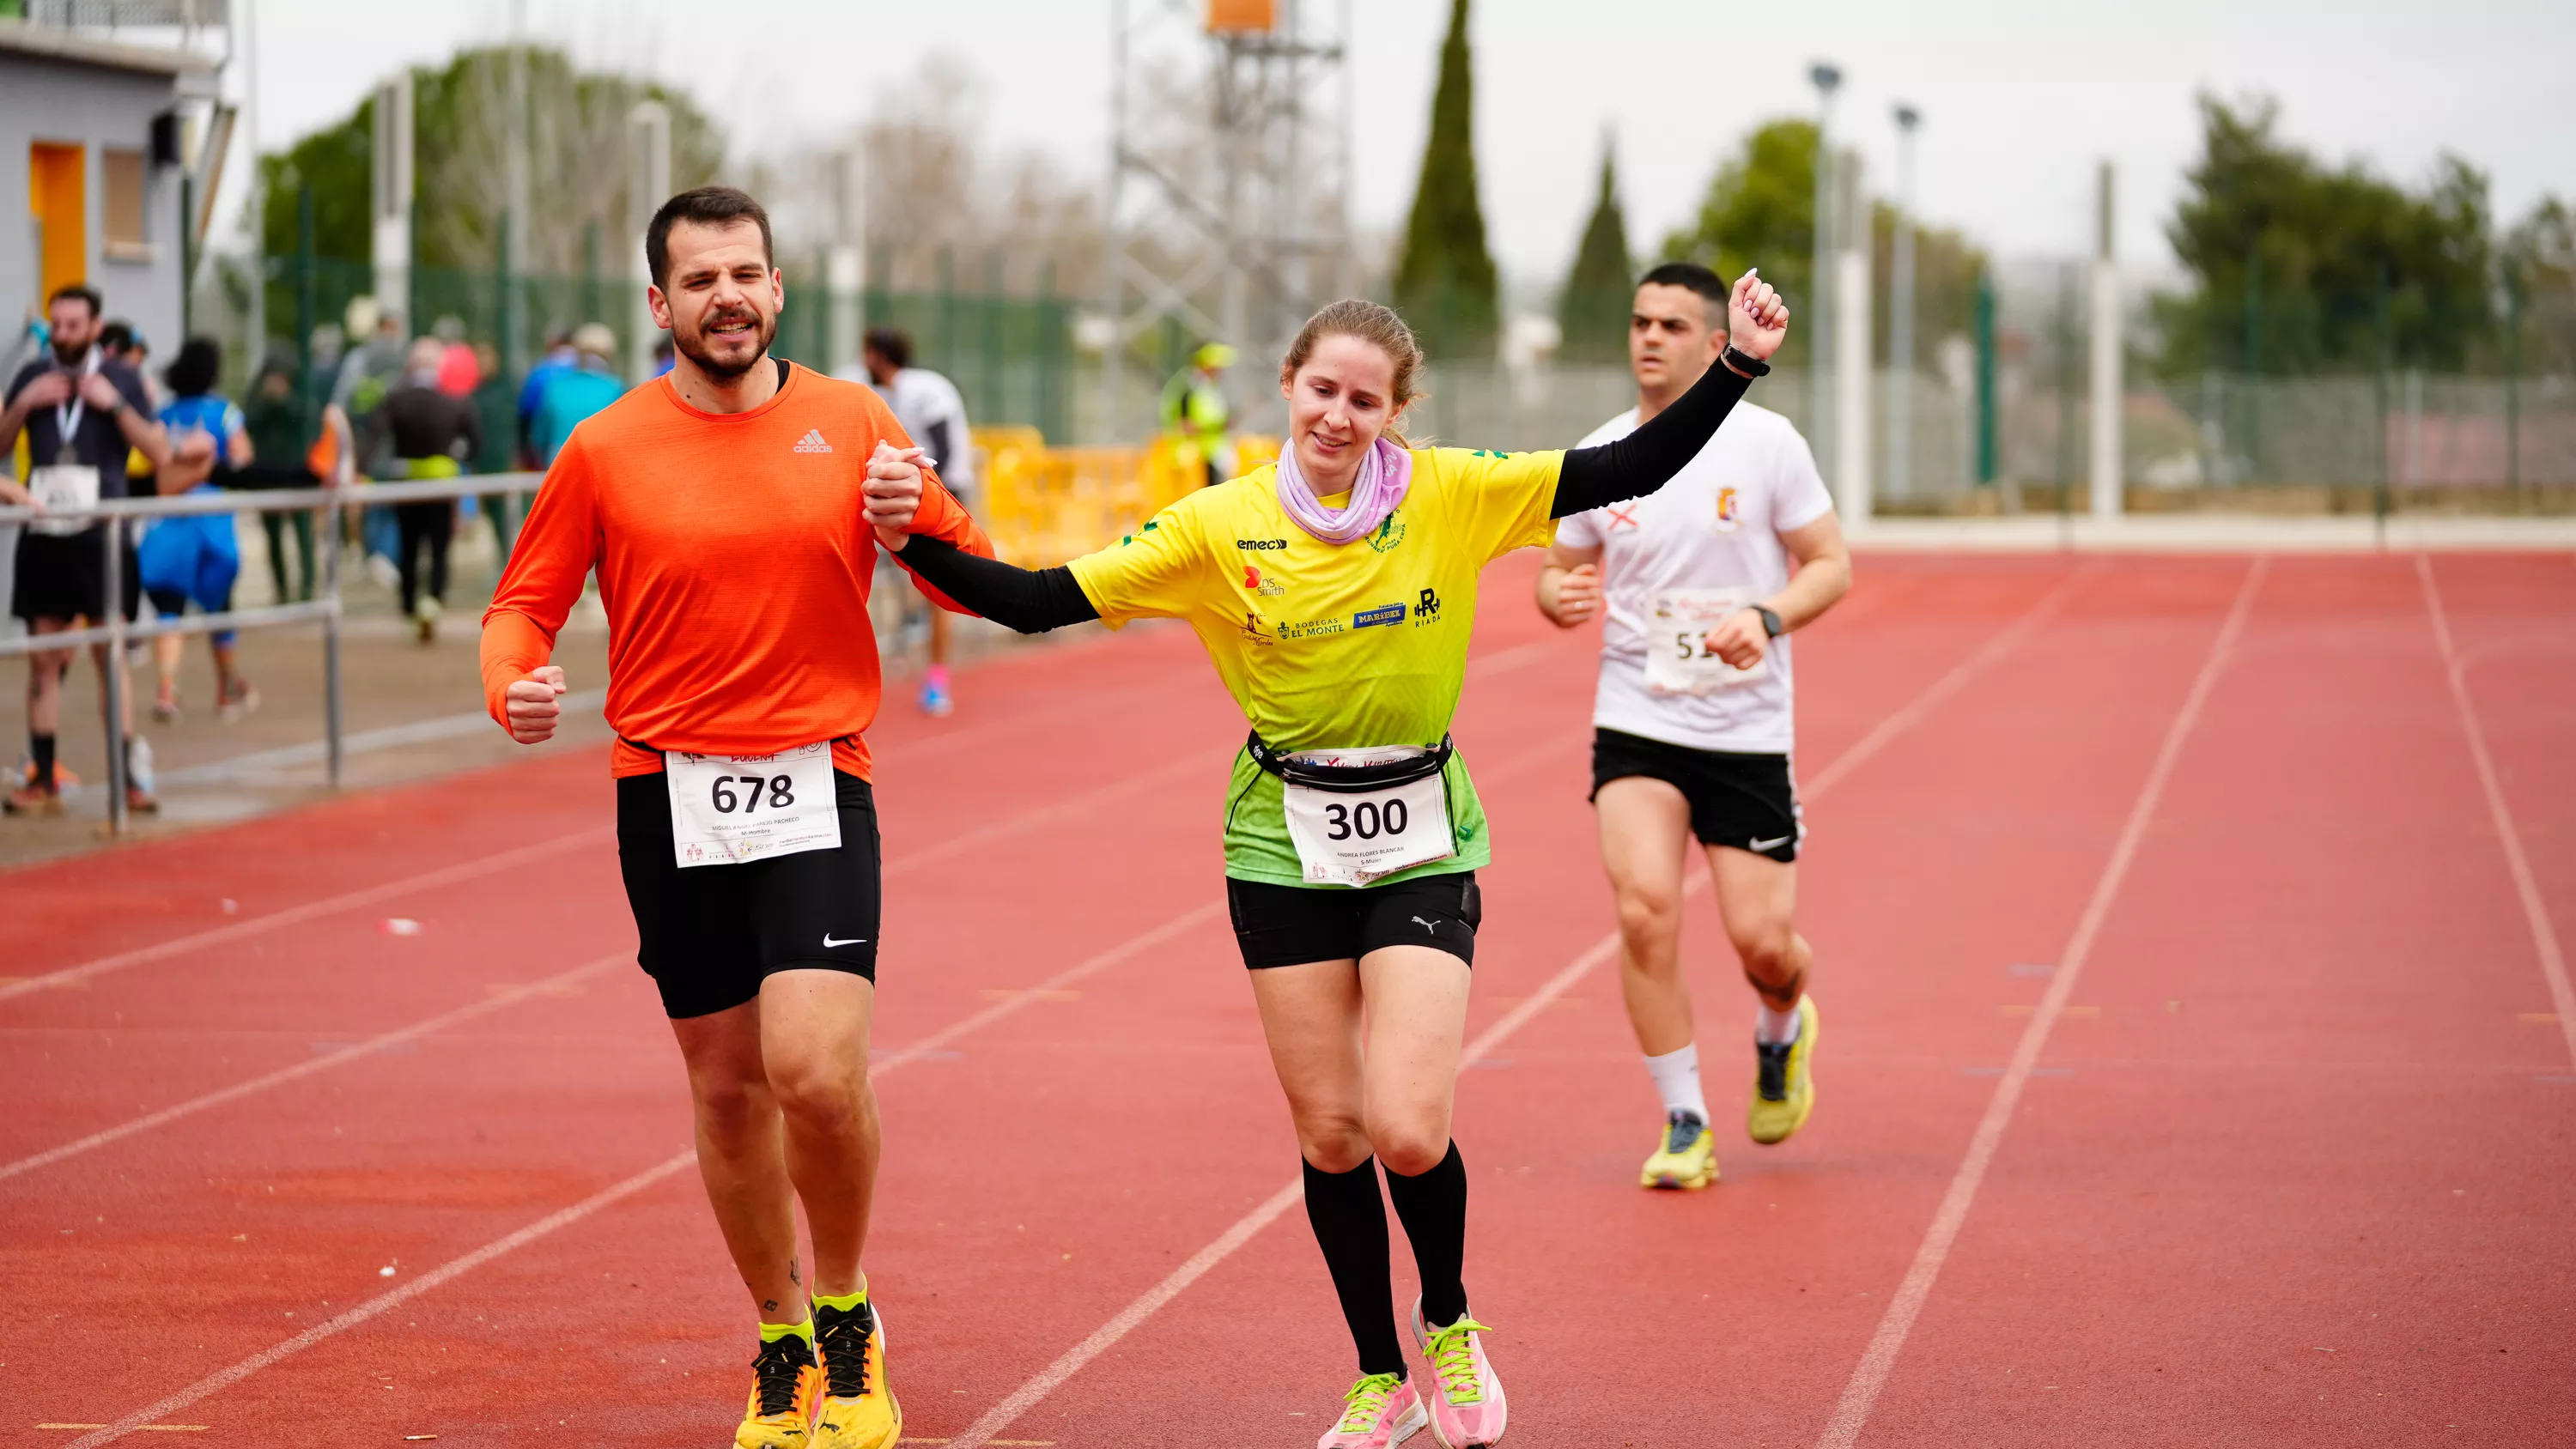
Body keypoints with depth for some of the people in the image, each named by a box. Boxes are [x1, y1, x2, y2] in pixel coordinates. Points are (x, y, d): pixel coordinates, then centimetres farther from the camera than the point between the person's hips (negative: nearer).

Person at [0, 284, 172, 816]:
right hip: (44, 533, 3)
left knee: (109, 655, -3)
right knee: (44, 660, 3)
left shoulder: (120, 378, 2)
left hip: (102, 533, -3)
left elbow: (160, 453, -3)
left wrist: (115, 404, -14)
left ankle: (129, 779, 1)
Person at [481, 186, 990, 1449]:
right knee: (727, 1085, 8)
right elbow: (525, 601, 9)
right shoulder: (604, 451, 2)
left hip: (815, 784, -1)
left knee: (816, 1071, -17)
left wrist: (918, 524, -12)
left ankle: (846, 1317, 8)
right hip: (669, 793, 1)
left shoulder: (851, 422, 4)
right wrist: (514, 689, -13)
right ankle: (781, 1345, 27)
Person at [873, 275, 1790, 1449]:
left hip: (1422, 843, -1)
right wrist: (915, 544, -20)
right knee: (1330, 1132, 6)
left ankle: (1449, 1327, 18)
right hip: (1286, 843, 1)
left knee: (1408, 1129, -13)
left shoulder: (1449, 495, -5)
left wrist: (1738, 364, -15)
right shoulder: (1220, 527, -6)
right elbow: (1039, 603, -8)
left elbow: (1630, 470, -7)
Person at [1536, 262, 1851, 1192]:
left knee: (1761, 940, -3)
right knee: (1645, 908, -17)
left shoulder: (1766, 443, -5)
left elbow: (1831, 564, -1)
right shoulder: (1596, 456, 2)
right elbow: (1559, 570, 13)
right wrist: (1562, 597, -11)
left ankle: (1782, 1033, 36)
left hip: (1745, 727, -1)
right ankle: (1684, 1124, -2)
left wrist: (1766, 616, -19)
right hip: (1635, 722, 1)